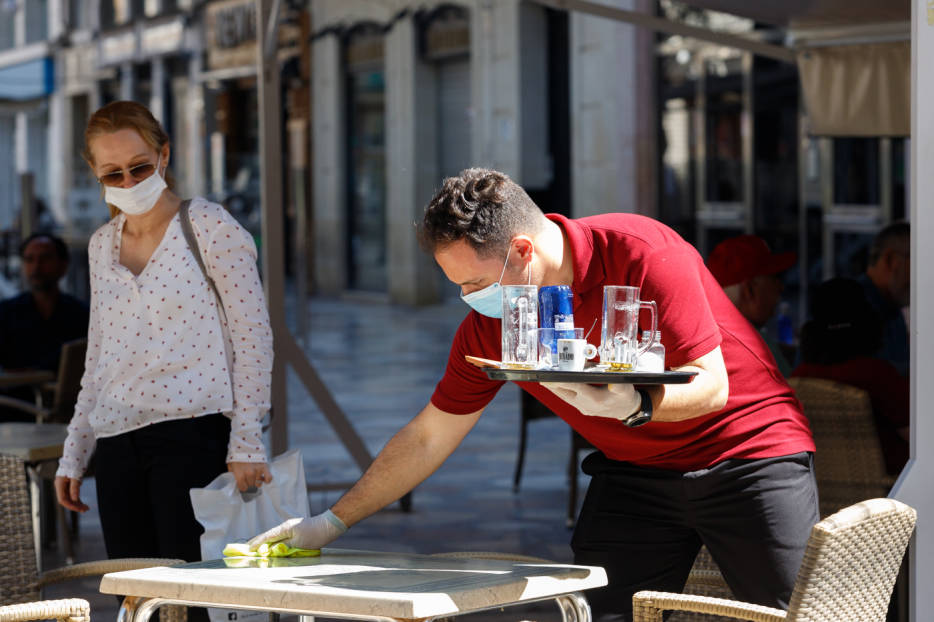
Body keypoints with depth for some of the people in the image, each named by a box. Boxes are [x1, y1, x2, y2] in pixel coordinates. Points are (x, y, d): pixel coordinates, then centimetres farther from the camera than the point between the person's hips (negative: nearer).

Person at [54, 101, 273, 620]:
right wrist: (72, 456, 19)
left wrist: (246, 443, -10)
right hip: (117, 444, 6)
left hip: (194, 432, -5)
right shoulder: (101, 246, 16)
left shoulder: (209, 227, -1)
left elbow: (253, 338, -3)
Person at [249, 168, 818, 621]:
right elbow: (428, 438, 6)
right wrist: (333, 521, 7)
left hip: (747, 448, -4)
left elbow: (711, 386, -21)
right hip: (633, 472, 4)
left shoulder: (640, 252, -22)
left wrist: (635, 406, -41)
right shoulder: (488, 328, -6)